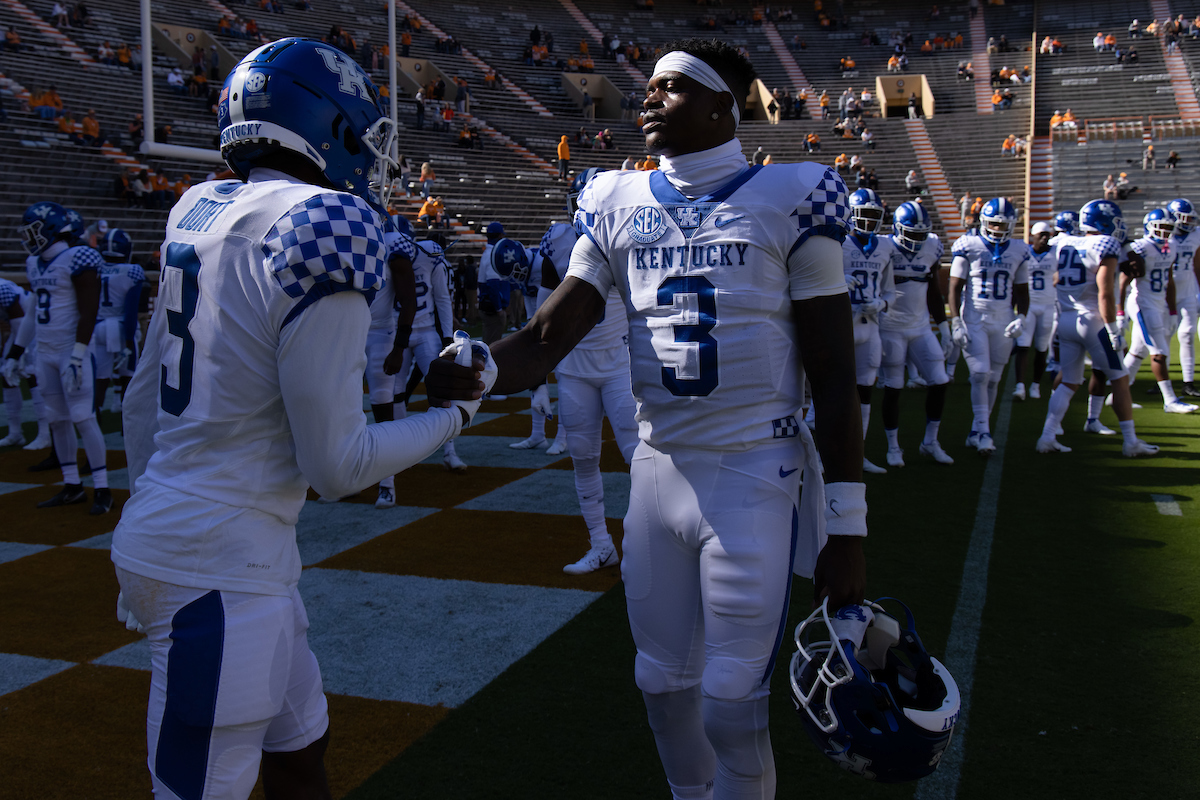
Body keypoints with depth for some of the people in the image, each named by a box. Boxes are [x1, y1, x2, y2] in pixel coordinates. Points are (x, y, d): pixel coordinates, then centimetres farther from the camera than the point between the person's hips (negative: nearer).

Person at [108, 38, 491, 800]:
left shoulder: (202, 214, 5)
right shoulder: (322, 231, -19)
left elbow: (143, 400, 13)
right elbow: (337, 464, -16)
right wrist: (457, 413, -1)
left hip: (164, 530, 9)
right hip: (218, 566, -9)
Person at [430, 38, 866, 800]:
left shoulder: (788, 200, -6)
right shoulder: (619, 206, 6)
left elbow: (833, 376, -5)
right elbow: (550, 337, -1)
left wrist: (847, 526, -7)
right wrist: (464, 374, -23)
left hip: (754, 478, -4)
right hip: (658, 471, 4)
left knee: (732, 707, 1)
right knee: (665, 683, 16)